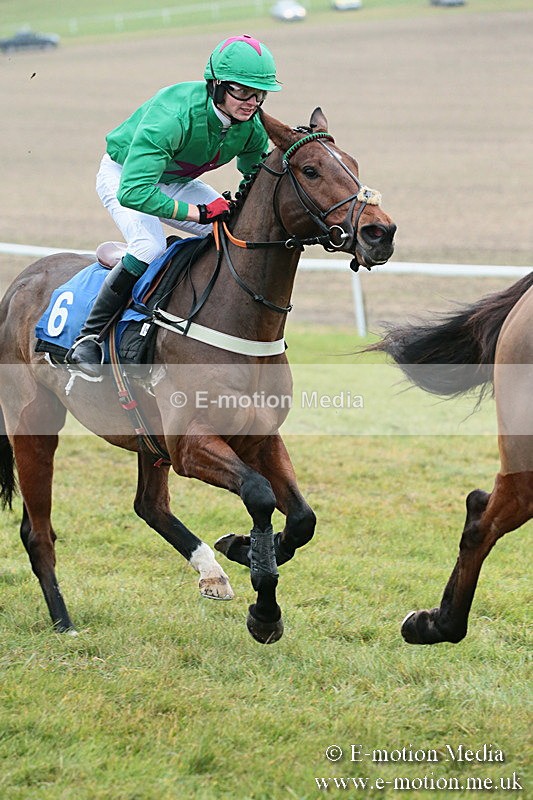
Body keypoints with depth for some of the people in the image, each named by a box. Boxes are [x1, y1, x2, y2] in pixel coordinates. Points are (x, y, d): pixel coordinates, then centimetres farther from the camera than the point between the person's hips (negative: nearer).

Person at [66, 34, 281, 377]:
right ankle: (87, 338, -21)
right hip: (124, 173, -6)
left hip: (178, 182, 7)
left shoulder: (253, 127, -19)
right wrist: (198, 212, -43)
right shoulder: (173, 115, -40)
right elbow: (132, 191, -45)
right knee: (150, 247, -32)